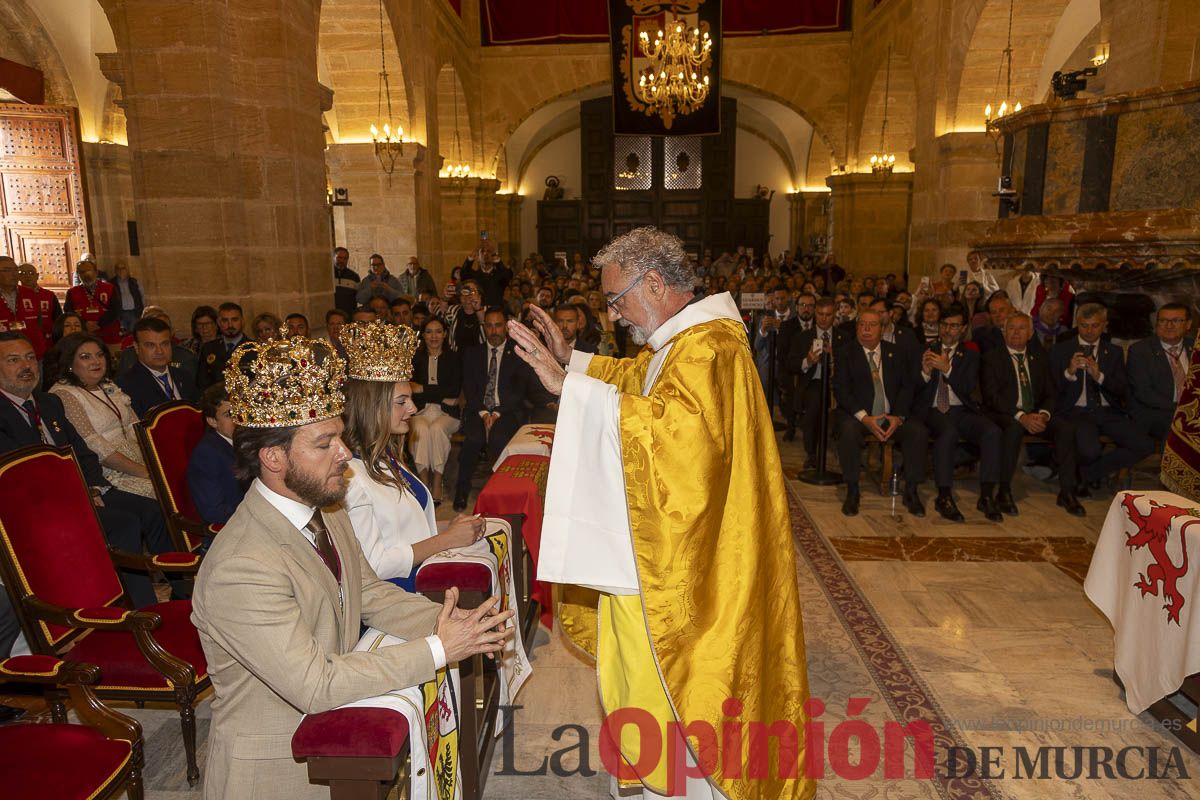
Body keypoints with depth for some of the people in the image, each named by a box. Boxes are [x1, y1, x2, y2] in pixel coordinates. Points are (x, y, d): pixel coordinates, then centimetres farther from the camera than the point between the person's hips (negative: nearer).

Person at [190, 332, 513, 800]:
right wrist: (437, 650, -24)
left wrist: (449, 621, -11)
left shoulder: (326, 512, -2)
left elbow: (371, 595, 6)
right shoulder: (240, 570, -28)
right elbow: (314, 684, -26)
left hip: (328, 714, 7)